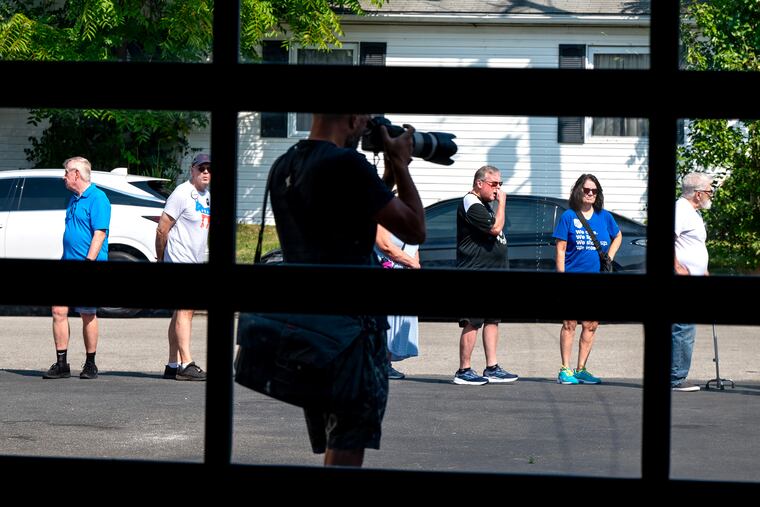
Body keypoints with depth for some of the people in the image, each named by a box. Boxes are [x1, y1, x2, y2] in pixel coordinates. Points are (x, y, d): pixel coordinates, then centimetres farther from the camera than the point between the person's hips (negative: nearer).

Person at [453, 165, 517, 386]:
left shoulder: (484, 205, 19)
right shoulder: (471, 205, -13)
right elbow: (495, 228, -22)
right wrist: (502, 203, -11)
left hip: (491, 274, 10)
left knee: (492, 320, 11)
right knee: (472, 323, -9)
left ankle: (492, 368, 15)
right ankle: (464, 371, -5)